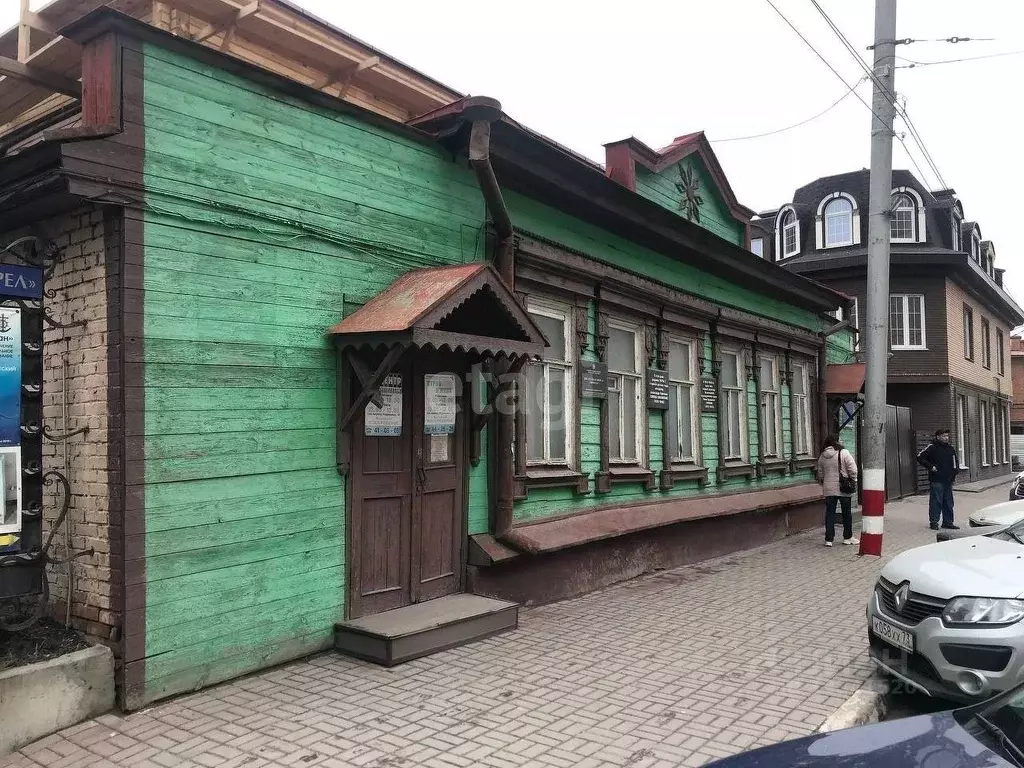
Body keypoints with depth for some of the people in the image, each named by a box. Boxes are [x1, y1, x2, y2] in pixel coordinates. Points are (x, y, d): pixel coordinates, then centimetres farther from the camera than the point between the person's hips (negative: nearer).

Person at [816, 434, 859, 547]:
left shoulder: (822, 456, 6)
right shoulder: (844, 453, -9)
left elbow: (820, 474, 12)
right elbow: (853, 469, -12)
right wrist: (854, 482, 1)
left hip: (829, 490, 4)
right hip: (844, 488, -4)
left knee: (830, 513, 7)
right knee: (847, 512, 11)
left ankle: (829, 539, 5)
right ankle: (847, 537, 20)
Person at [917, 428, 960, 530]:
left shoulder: (951, 448, 14)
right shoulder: (932, 447, -7)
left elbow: (956, 460, 30)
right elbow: (920, 457, -10)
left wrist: (956, 469, 13)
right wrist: (930, 466, -14)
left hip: (948, 480, 7)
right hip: (937, 481, -7)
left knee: (948, 503, 10)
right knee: (936, 501, -6)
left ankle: (948, 522, 18)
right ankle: (933, 522, 0)